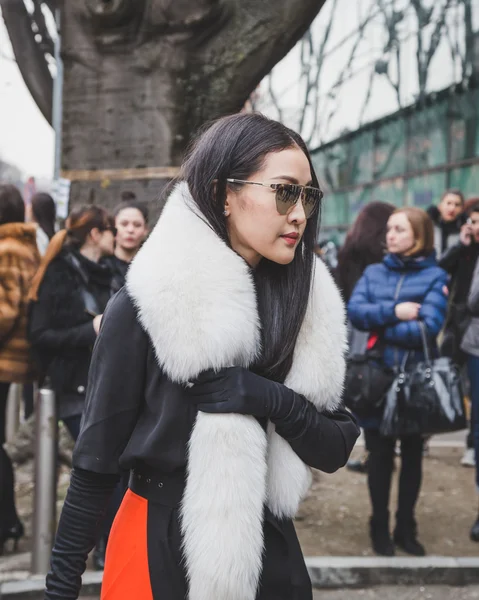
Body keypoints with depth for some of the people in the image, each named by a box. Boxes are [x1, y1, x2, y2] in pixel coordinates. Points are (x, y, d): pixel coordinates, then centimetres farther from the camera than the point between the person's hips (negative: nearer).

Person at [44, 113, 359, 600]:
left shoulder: (306, 303, -3)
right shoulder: (146, 305, -15)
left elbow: (335, 449, -2)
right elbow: (97, 459, -10)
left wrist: (272, 400, -20)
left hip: (271, 546, 4)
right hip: (162, 545, -4)